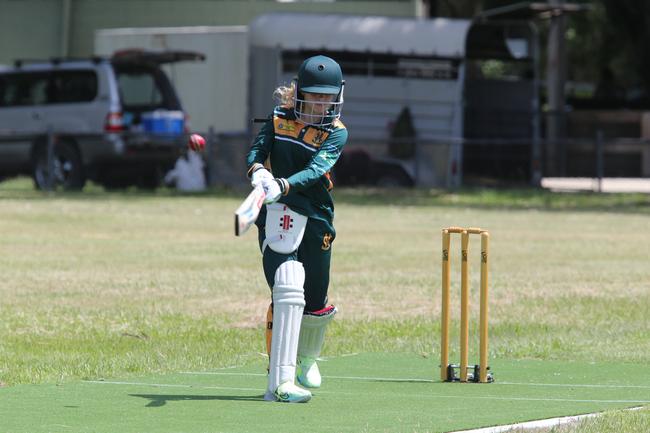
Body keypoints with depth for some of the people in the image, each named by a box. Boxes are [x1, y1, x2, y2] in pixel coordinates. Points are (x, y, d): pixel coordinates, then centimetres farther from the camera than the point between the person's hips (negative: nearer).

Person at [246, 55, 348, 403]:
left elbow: (316, 170, -19)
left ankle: (306, 355, 46)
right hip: (276, 217, -2)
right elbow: (256, 151, -9)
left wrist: (283, 186, -37)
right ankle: (280, 381, -25)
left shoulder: (336, 133, -2)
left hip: (316, 221, 2)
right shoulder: (279, 120, 5)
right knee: (288, 291, -21)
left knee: (314, 304, 10)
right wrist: (258, 171, -33)